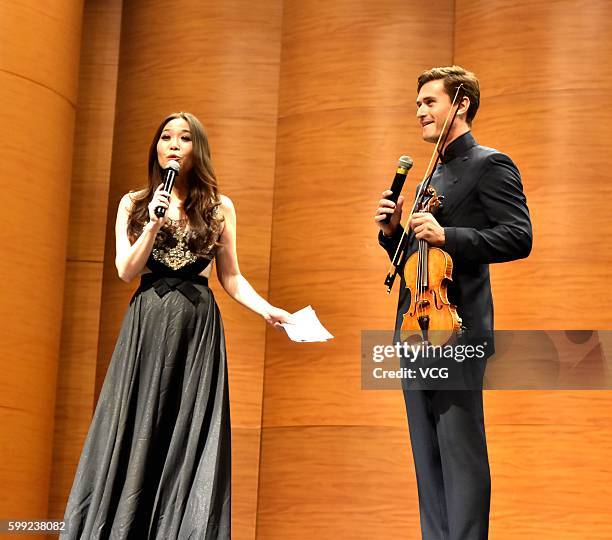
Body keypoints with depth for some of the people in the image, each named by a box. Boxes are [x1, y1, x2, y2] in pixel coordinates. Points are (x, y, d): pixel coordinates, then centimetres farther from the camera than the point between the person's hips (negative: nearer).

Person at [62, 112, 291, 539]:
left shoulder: (219, 208, 8)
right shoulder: (134, 204, 9)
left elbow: (231, 278, 9)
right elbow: (127, 271, 0)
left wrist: (266, 310, -7)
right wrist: (154, 223, -10)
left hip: (197, 328, 0)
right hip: (147, 327, 0)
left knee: (191, 436, -3)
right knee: (138, 433, -2)